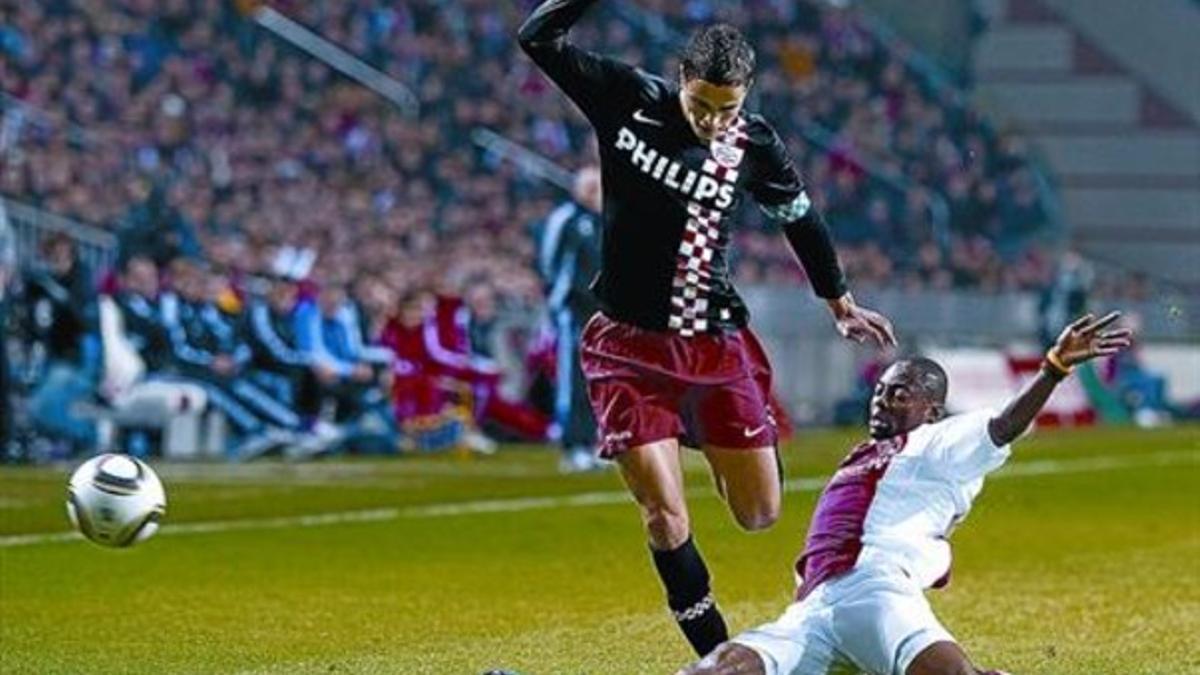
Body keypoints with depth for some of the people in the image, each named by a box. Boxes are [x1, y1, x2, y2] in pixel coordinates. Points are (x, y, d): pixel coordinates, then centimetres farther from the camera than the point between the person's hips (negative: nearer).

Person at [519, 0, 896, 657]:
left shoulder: (752, 143, -3)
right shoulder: (626, 100, -6)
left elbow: (801, 217, 14)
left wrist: (840, 302, 25)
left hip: (716, 345, 2)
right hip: (630, 347, -1)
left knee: (761, 515, 6)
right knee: (665, 520, -9)